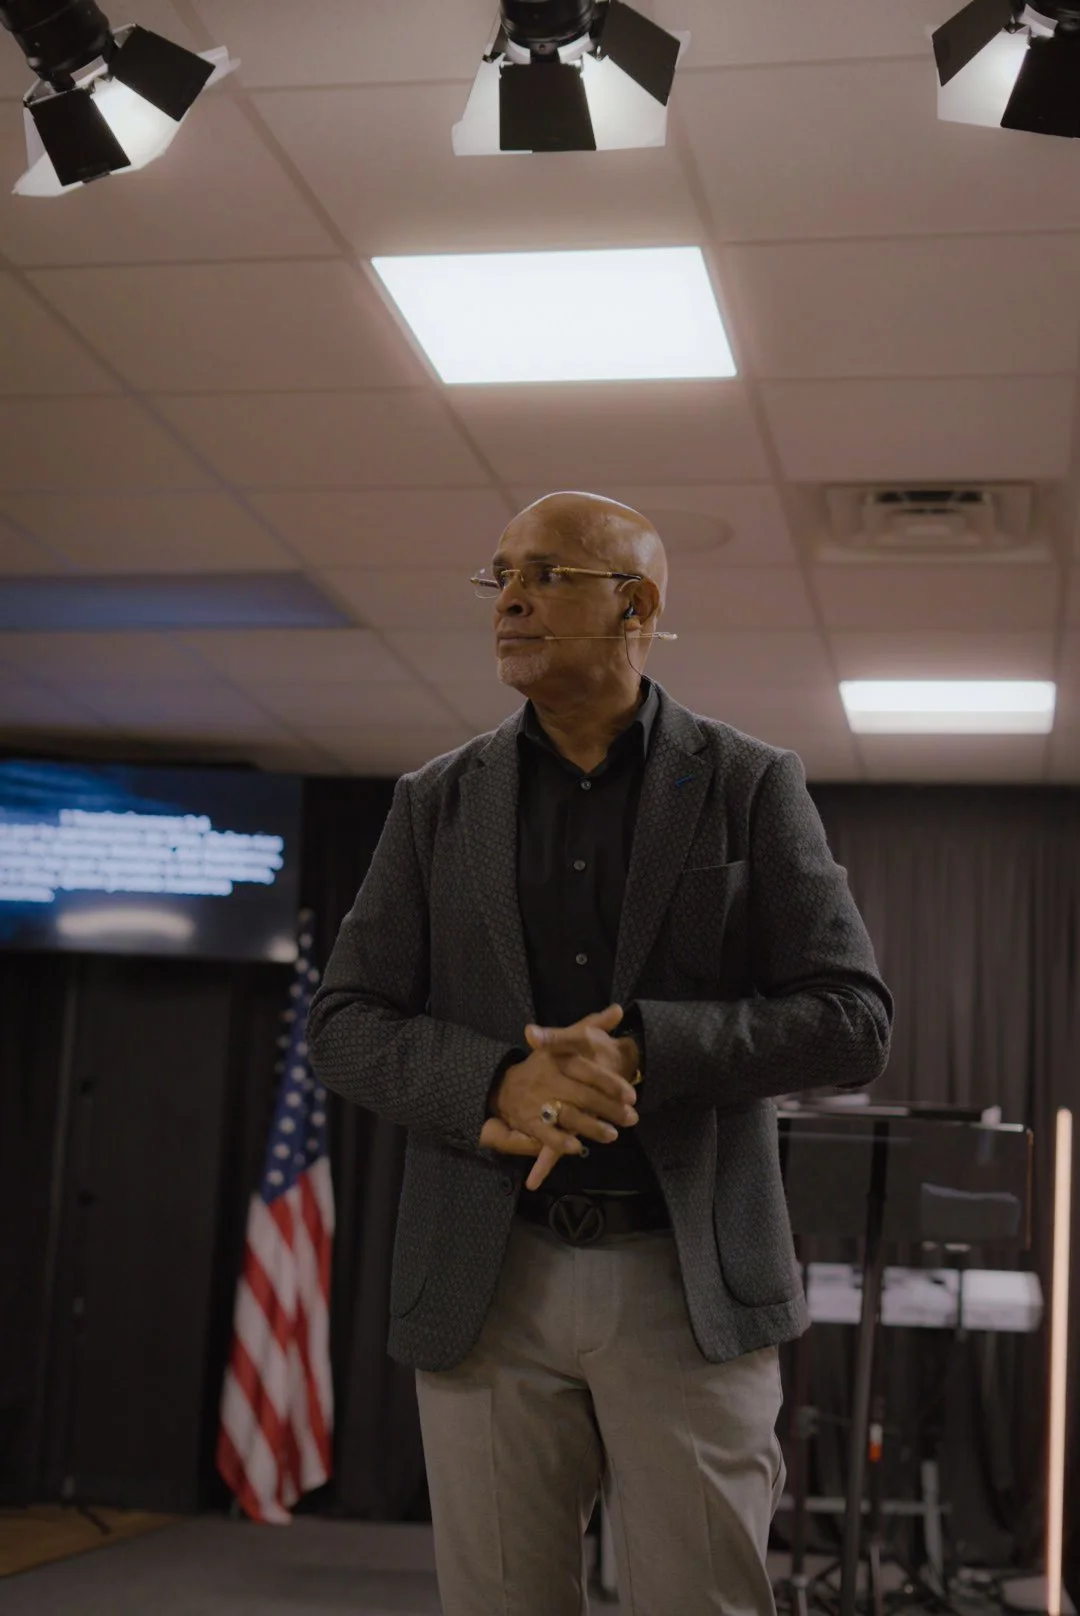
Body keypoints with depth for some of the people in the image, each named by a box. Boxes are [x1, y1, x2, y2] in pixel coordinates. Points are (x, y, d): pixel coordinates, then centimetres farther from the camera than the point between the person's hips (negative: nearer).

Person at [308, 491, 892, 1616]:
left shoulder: (750, 787, 3)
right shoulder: (437, 803, 9)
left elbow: (852, 1020, -3)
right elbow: (343, 1025, 6)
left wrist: (638, 1050, -17)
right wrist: (499, 1083, -15)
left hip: (688, 1282, -2)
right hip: (487, 1283, 2)